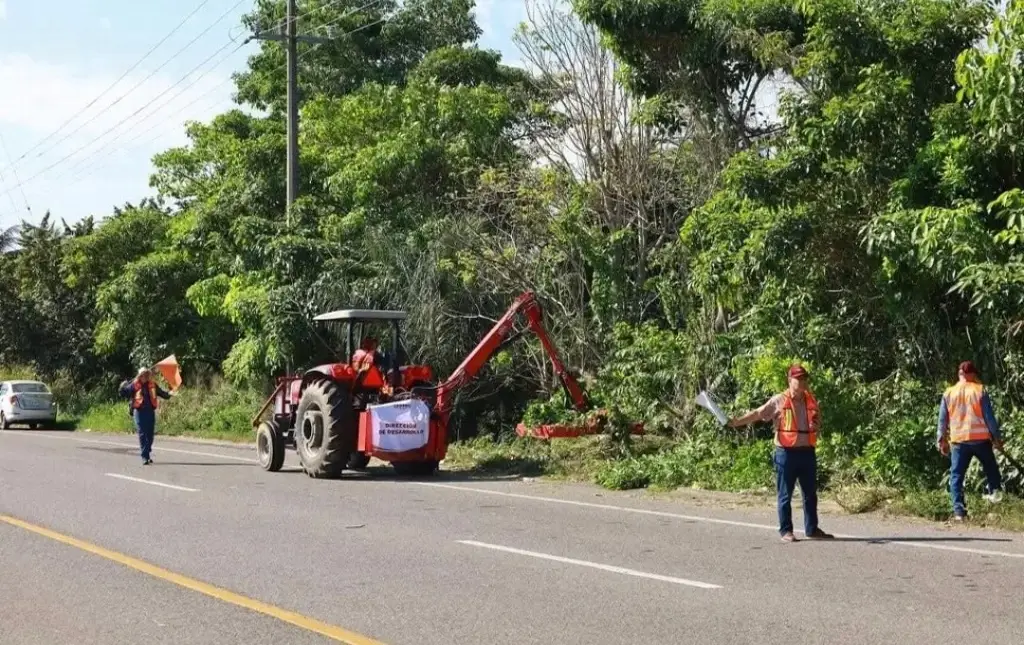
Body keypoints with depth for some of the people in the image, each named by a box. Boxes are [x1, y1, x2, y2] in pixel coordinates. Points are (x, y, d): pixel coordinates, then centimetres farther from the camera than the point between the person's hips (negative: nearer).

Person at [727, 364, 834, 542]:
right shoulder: (779, 401, -5)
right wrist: (736, 422, -18)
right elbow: (757, 414, -9)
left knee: (810, 493, 11)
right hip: (786, 453, -5)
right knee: (785, 495, 3)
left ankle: (812, 529, 21)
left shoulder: (811, 400, 8)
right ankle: (786, 530, 11)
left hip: (807, 452, 5)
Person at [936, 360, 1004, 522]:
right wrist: (997, 437, 5)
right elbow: (989, 416, -3)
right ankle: (995, 490, 15)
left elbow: (943, 420, 7)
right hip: (980, 438, -1)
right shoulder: (980, 390, -3)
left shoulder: (948, 393, 4)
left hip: (959, 440, 1)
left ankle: (959, 511, -4)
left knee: (956, 476, 3)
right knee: (990, 467, 26)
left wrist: (942, 440, 16)